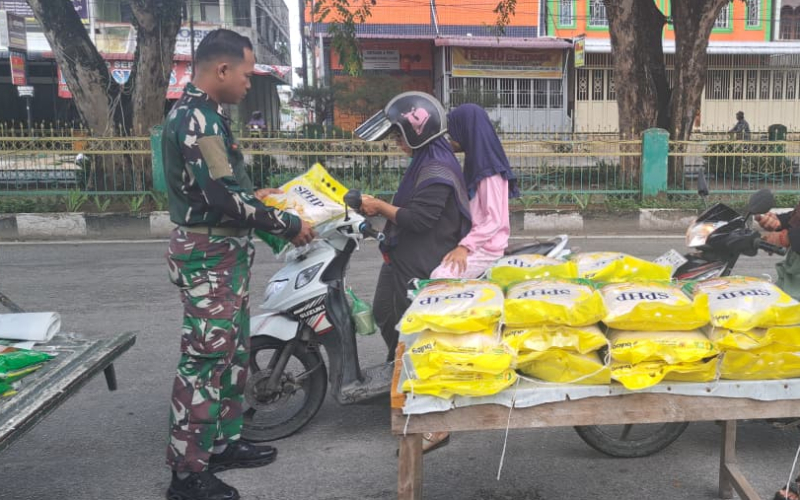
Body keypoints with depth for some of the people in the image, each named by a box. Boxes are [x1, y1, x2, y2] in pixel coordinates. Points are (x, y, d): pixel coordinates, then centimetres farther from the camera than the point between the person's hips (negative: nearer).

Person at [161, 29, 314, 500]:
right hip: (210, 254, -11)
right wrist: (286, 224, -18)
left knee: (233, 350, 17)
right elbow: (222, 199, -25)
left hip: (224, 251, 11)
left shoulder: (202, 112, 14)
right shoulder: (198, 118, -19)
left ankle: (223, 442, 30)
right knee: (205, 357, -4)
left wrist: (254, 195, 20)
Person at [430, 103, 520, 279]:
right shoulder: (476, 162, 12)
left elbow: (494, 220, -21)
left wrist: (465, 246, -28)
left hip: (486, 248, -10)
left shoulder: (489, 170, -17)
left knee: (440, 277, -27)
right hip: (474, 241, 10)